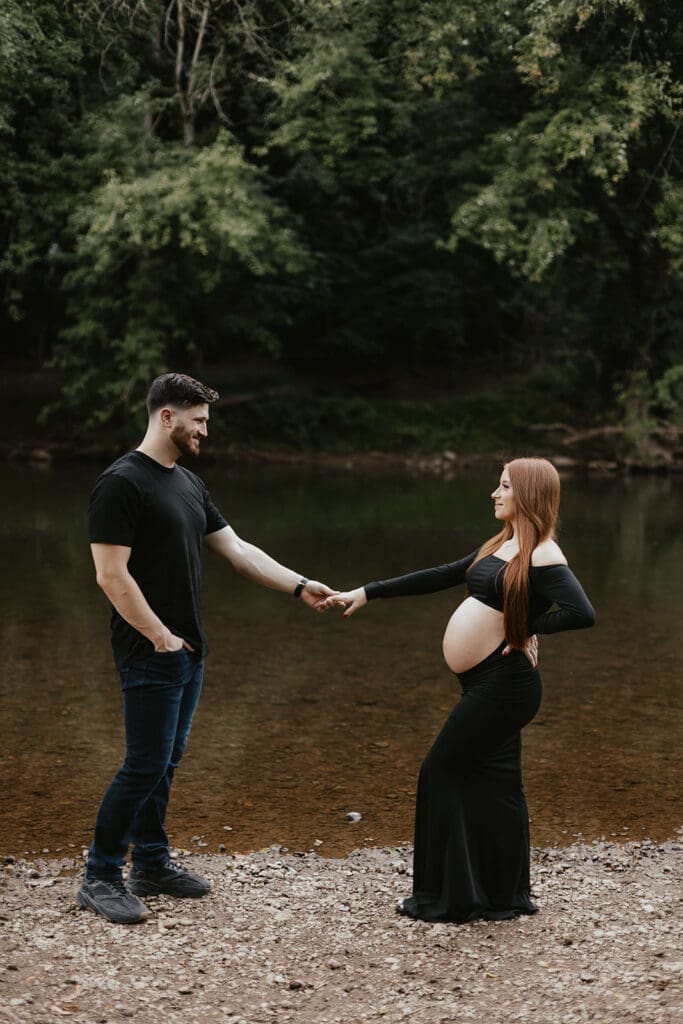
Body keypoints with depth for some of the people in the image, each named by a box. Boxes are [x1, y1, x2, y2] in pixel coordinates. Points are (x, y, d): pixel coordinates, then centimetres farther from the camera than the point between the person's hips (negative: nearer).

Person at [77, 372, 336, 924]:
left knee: (167, 761, 14)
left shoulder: (189, 484, 14)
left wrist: (299, 586, 10)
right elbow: (112, 575, -19)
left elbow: (237, 549, 17)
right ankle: (100, 877, 2)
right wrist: (161, 638, -16)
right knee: (146, 766, -8)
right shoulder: (122, 483, -14)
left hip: (188, 651, 9)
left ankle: (152, 863, 25)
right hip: (152, 652, -9)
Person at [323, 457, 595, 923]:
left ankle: (446, 897, 8)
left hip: (504, 684, -8)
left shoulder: (543, 556, -13)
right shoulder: (501, 546, 15)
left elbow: (583, 614, -27)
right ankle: (505, 897, 18)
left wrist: (529, 627, -14)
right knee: (489, 782, 10)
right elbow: (439, 577, 19)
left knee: (442, 772, -1)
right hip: (488, 684, 8)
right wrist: (368, 592, 18)